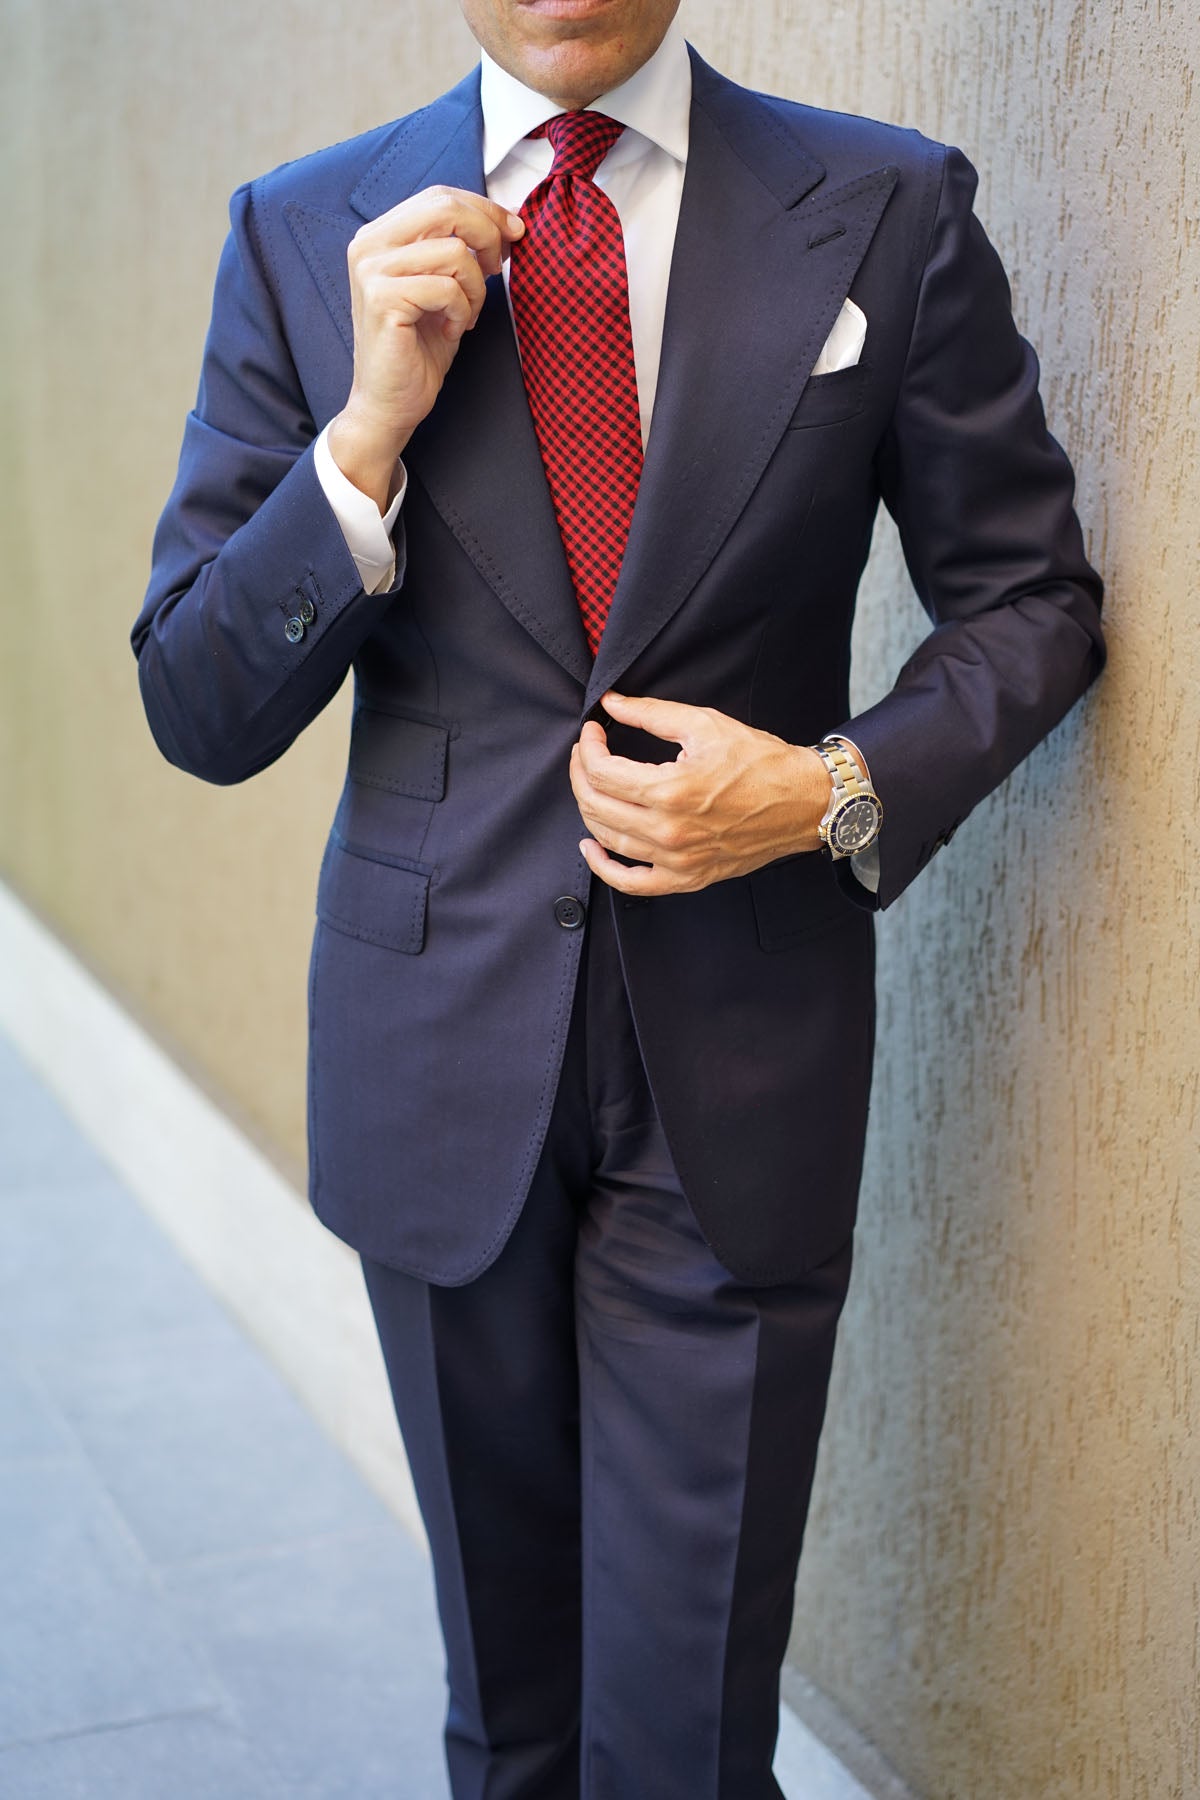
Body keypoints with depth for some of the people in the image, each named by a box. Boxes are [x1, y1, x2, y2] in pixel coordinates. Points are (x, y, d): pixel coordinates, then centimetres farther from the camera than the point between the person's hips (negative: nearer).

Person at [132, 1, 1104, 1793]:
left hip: (740, 1056, -1)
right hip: (440, 1046, 2)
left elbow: (1030, 593, 5)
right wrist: (371, 432, -18)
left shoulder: (890, 214, -3)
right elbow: (199, 714, -2)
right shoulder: (304, 234, -1)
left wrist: (841, 790, -13)